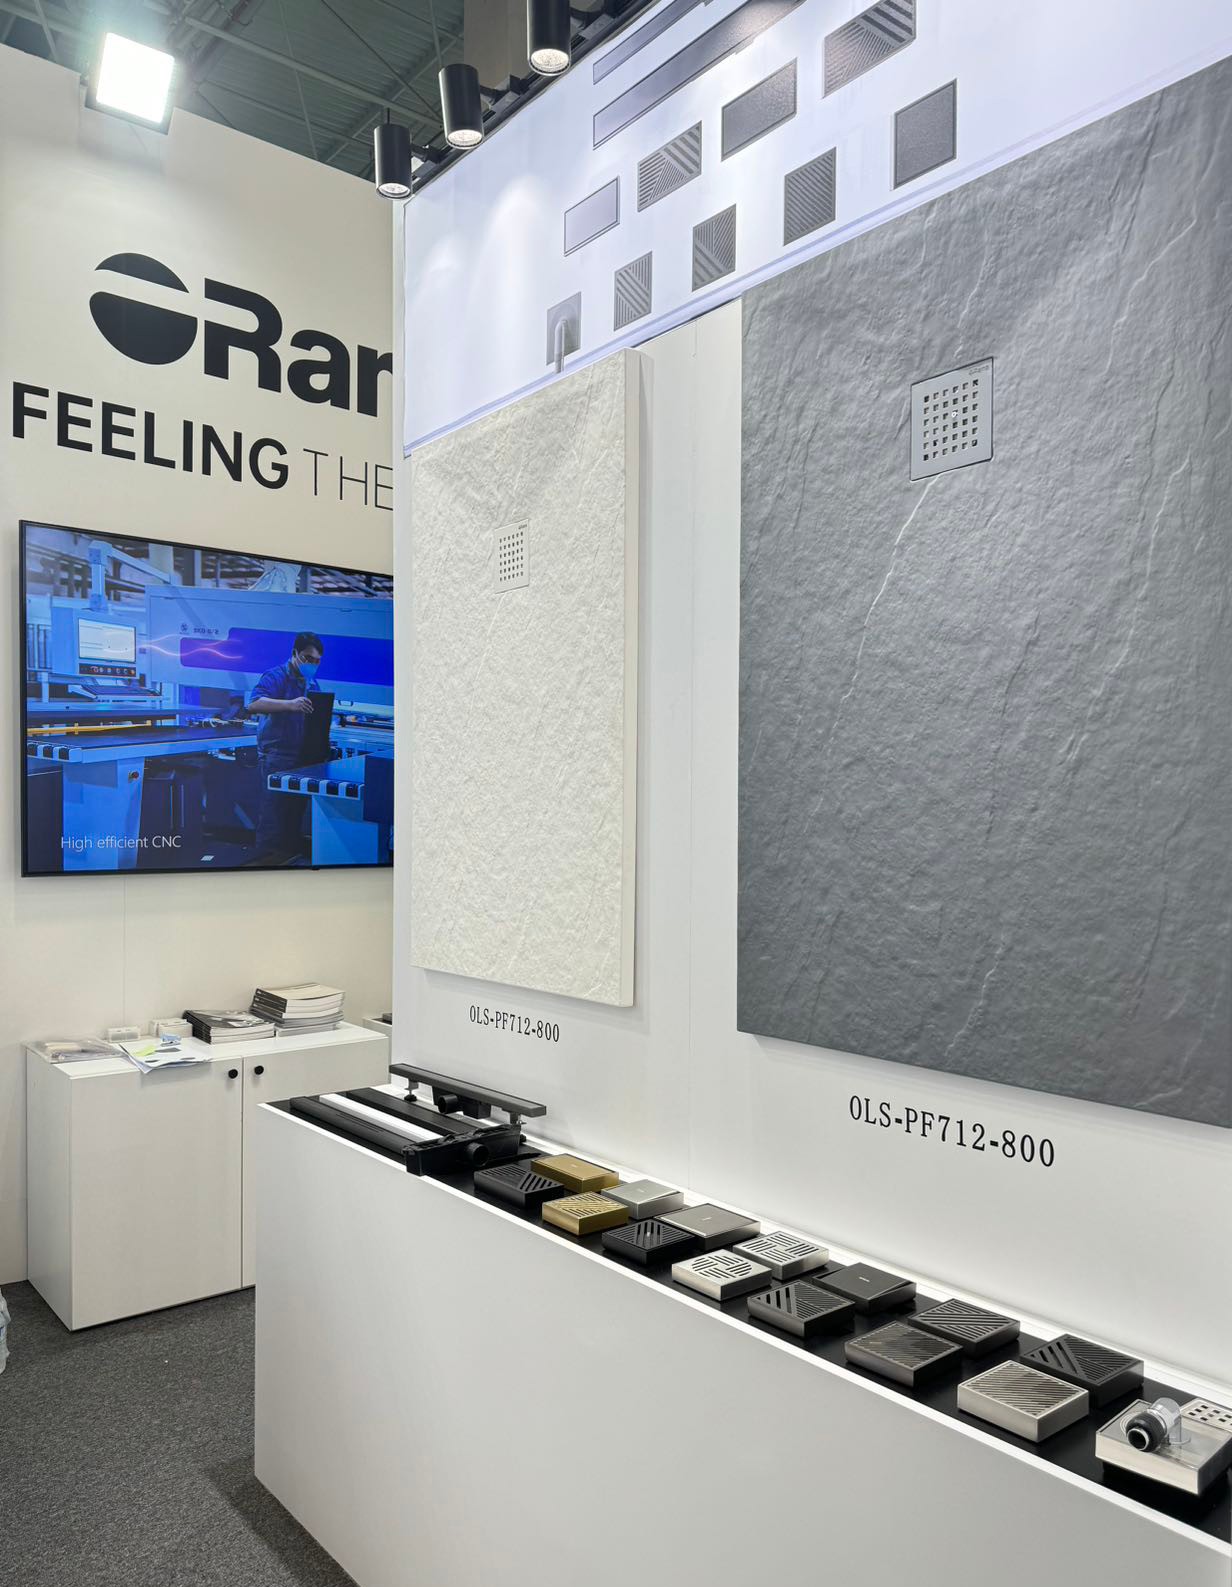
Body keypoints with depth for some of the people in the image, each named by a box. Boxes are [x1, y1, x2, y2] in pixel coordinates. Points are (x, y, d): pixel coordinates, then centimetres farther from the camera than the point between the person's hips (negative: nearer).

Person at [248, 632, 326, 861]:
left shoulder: (312, 684, 16)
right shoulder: (275, 677, -8)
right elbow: (254, 704, -25)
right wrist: (290, 704, -38)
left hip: (303, 756, 7)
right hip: (276, 754, -7)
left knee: (296, 809, 12)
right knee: (273, 809, -7)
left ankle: (293, 854, 20)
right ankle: (269, 858, -2)